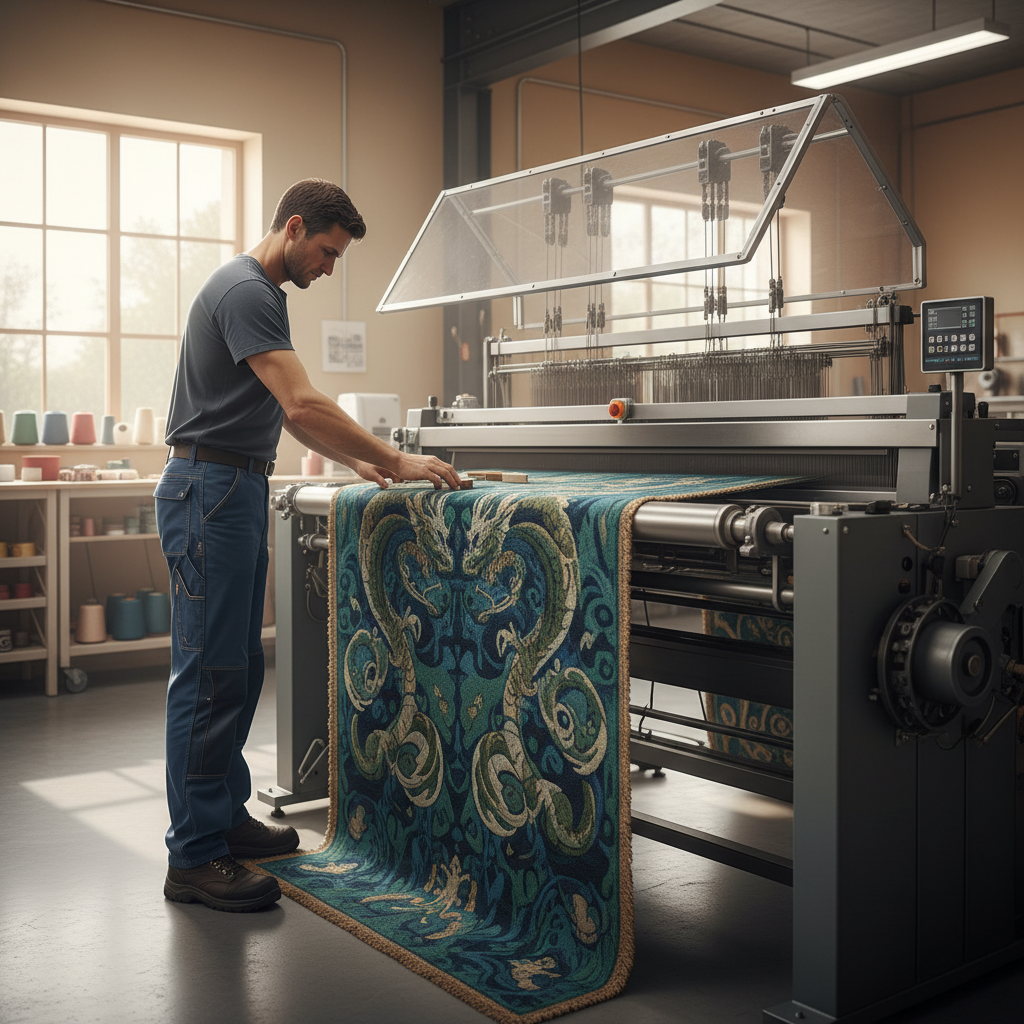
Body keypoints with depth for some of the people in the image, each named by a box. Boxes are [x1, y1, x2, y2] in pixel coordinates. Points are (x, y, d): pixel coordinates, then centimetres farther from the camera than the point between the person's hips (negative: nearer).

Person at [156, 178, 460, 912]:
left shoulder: (265, 293, 18)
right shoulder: (244, 291, -15)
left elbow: (287, 413, 24)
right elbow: (303, 407, -24)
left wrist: (357, 462, 16)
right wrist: (397, 464, -20)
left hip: (240, 491, 11)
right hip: (209, 489, -10)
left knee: (240, 668, 14)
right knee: (210, 673, -8)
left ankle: (224, 814, 25)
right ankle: (194, 858, -1)